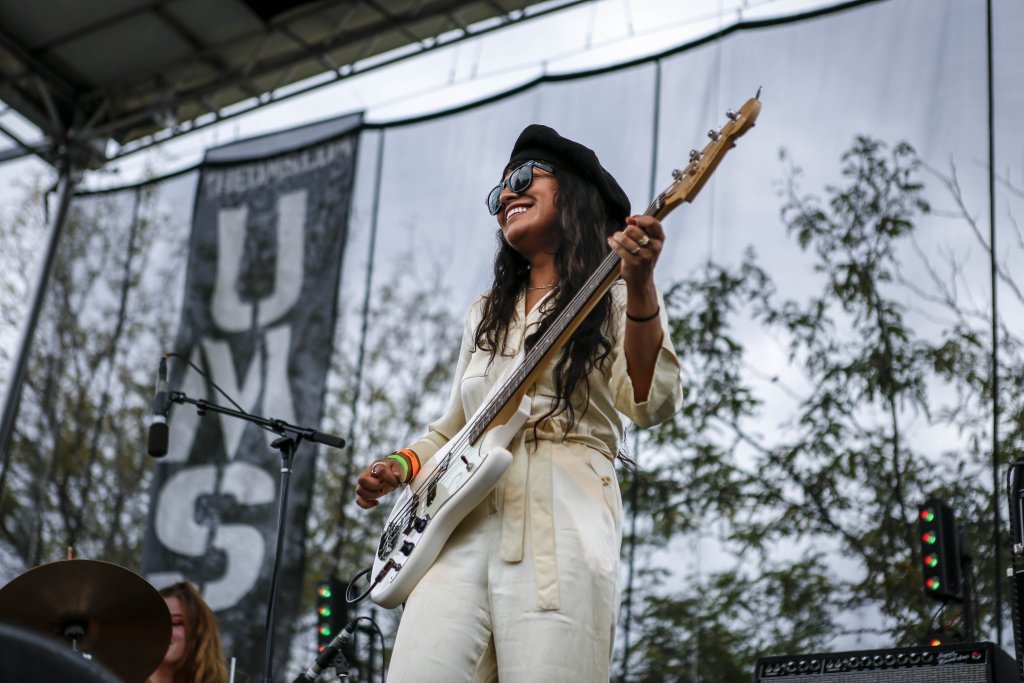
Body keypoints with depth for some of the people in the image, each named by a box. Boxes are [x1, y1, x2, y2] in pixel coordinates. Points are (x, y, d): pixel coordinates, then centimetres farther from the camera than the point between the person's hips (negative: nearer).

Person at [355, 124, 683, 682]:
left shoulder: (612, 296, 7)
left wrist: (639, 285, -23)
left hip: (560, 530, -5)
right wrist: (401, 466, 12)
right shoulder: (486, 312, 25)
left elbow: (651, 404, -10)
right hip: (462, 530, 5)